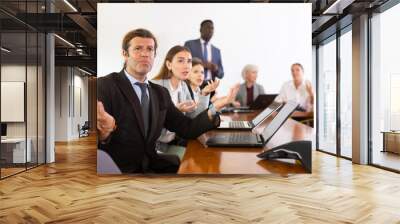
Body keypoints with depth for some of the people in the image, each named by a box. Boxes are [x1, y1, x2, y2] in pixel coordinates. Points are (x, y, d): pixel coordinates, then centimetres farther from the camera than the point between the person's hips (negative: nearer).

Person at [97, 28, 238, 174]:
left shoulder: (160, 93, 11)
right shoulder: (104, 86, -9)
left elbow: (188, 129, 6)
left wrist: (216, 107, -8)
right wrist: (105, 131, -38)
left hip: (150, 166, 6)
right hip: (116, 170, -6)